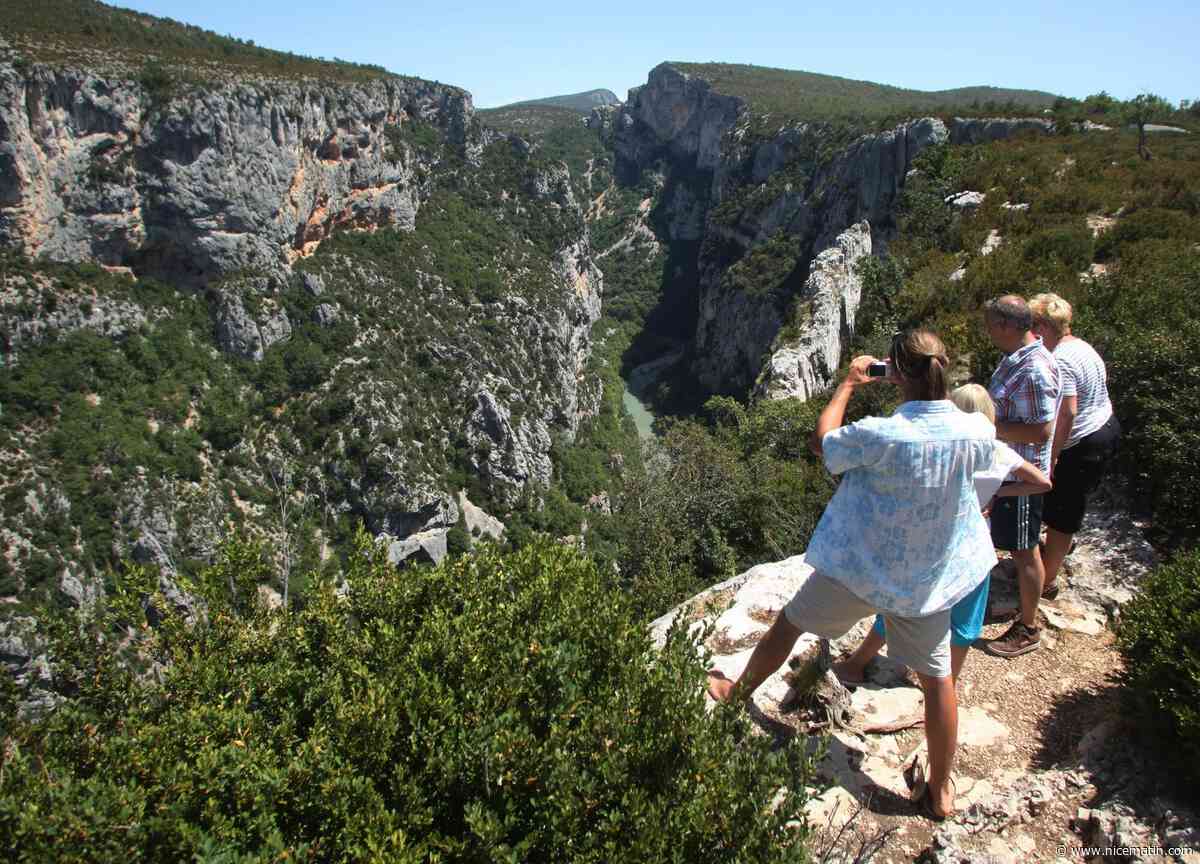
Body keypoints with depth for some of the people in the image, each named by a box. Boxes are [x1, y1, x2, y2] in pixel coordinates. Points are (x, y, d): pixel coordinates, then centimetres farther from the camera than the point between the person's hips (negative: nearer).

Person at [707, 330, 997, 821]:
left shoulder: (881, 436, -29)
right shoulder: (977, 432, -15)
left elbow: (821, 442, -9)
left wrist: (847, 386, 2)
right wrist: (932, 388, 10)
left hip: (859, 571, -3)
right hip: (928, 581, 4)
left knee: (789, 624, 19)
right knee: (937, 676, 18)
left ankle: (739, 691, 42)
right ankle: (940, 792, 31)